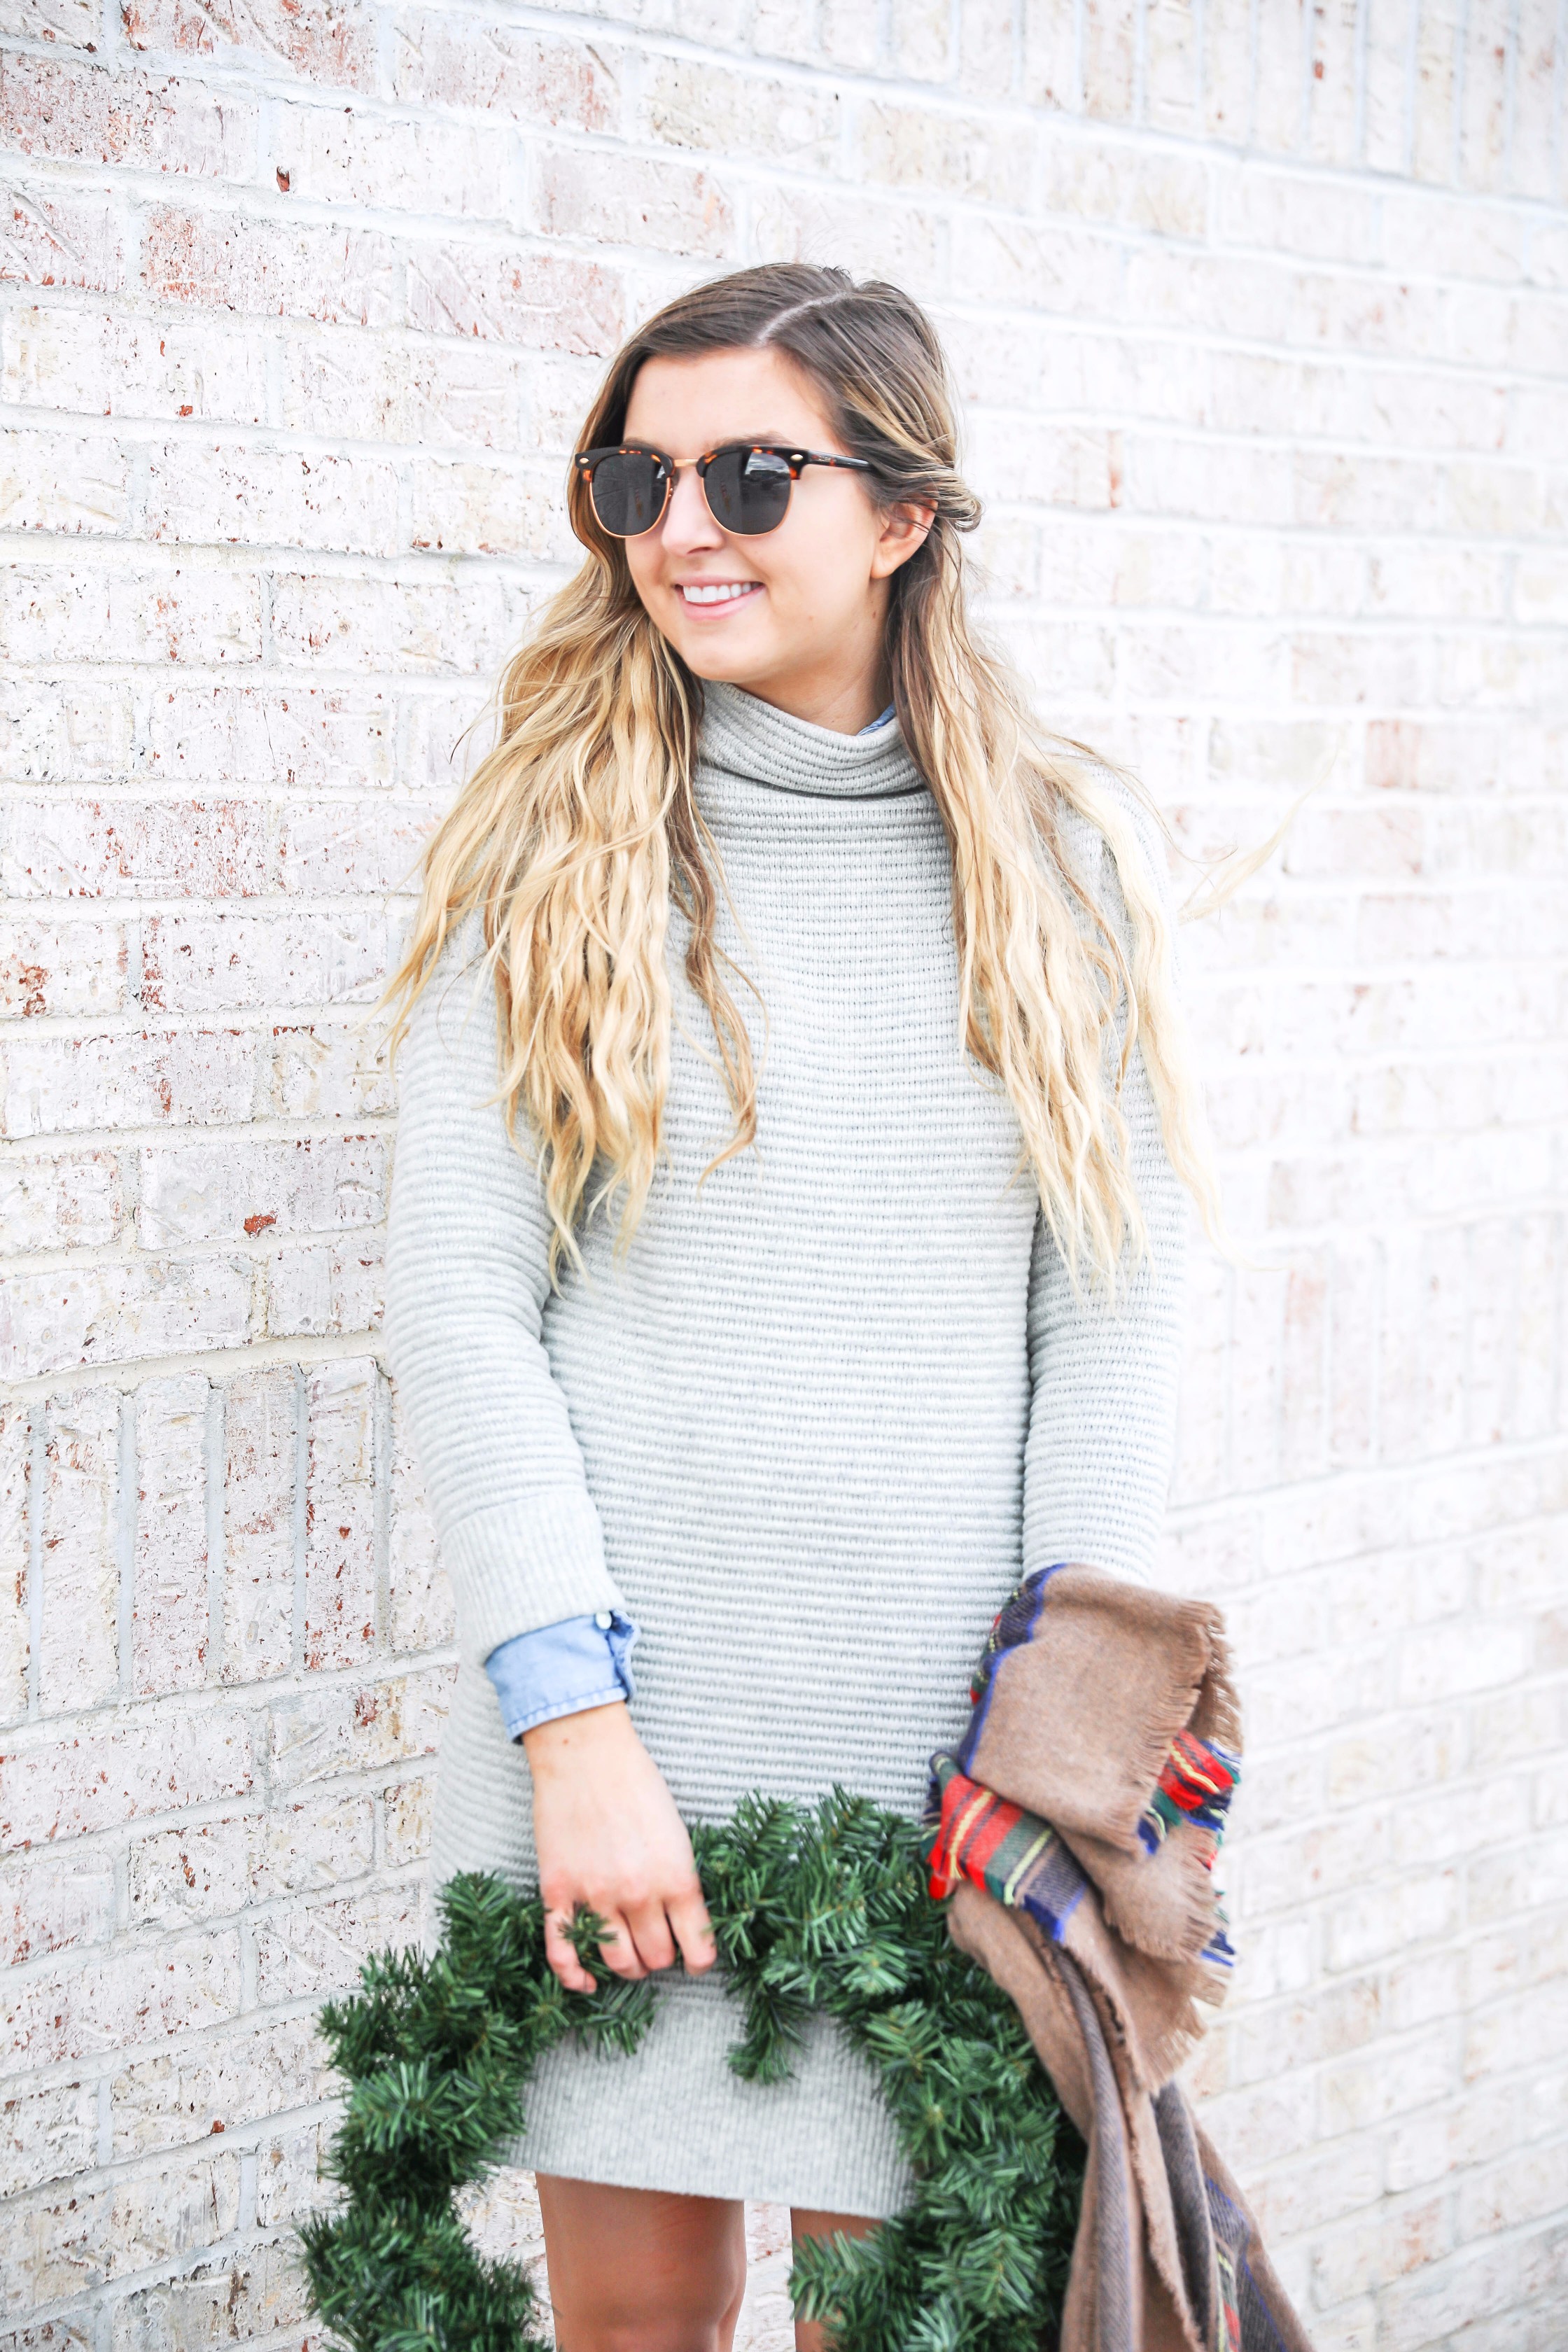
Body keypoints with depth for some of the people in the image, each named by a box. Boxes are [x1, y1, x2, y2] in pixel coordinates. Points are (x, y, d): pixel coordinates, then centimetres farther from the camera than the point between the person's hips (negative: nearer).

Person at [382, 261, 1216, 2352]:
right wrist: (573, 1717, -11)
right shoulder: (551, 847, 1)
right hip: (622, 1699, 0)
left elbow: (1113, 1336, 3)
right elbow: (456, 1304, -4)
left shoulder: (1069, 868, 4)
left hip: (952, 1720, 1)